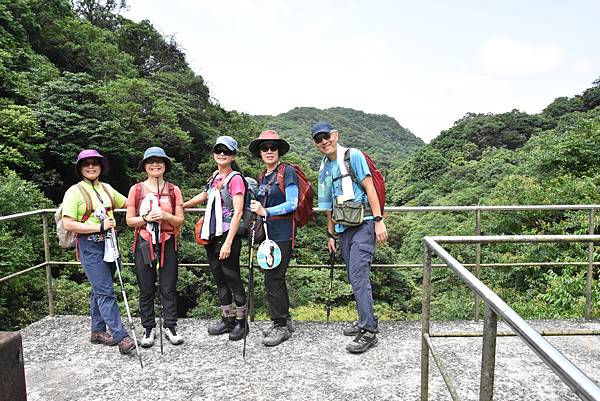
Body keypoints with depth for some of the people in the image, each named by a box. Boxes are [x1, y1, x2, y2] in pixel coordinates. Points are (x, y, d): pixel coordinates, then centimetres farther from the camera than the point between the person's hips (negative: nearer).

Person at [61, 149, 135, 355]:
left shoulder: (107, 189, 11)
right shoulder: (74, 191, -6)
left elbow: (128, 203, 24)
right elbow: (68, 224, -11)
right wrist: (99, 227, -17)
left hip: (109, 243, 6)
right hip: (90, 246, -6)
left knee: (99, 290, 15)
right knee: (105, 291, -11)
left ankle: (98, 331, 26)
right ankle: (121, 337, -10)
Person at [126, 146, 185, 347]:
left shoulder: (173, 190, 4)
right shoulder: (136, 189, 3)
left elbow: (180, 220, 4)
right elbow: (129, 220, 4)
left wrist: (165, 216, -15)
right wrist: (147, 218, -14)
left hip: (168, 244, 0)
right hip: (144, 244, 0)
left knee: (169, 289, 5)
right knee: (146, 290, 7)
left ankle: (170, 326, 19)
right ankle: (149, 328, 21)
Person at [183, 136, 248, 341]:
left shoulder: (235, 178, -10)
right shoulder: (215, 176, 13)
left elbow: (238, 212, -16)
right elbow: (203, 196, 30)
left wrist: (228, 243, -21)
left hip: (228, 235, -7)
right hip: (211, 236, 7)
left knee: (232, 278, 1)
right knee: (219, 279, 13)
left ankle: (241, 321, 17)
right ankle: (227, 319, 27)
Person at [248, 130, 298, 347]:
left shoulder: (287, 172, -6)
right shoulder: (262, 177, 16)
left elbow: (292, 204, -13)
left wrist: (266, 212, -19)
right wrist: (255, 209, 4)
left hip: (282, 233, -8)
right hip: (267, 233, 8)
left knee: (273, 278, -7)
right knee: (275, 278, 13)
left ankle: (280, 326, 5)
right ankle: (284, 319, 27)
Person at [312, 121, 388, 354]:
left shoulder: (353, 156, -5)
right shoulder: (324, 169, 15)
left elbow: (369, 188, -9)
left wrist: (379, 220, -15)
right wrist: (331, 234, 21)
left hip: (363, 224, -7)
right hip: (344, 228, 7)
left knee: (358, 276, -12)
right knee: (355, 278, 11)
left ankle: (368, 331, -6)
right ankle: (366, 321, 23)